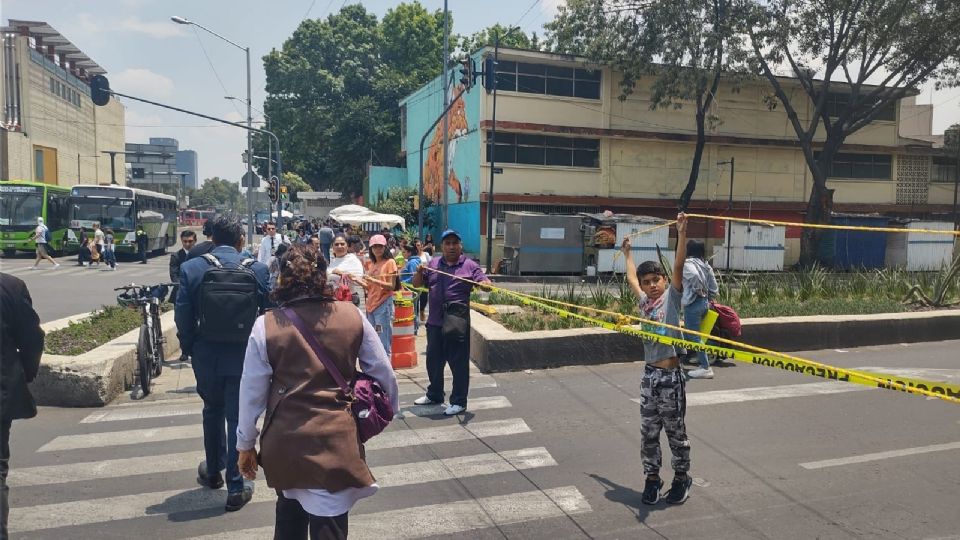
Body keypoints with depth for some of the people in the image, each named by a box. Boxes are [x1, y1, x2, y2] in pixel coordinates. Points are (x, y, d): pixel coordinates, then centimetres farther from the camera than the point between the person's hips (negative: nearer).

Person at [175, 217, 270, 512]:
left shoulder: (190, 268, -8)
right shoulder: (257, 269, -10)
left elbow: (183, 316, -6)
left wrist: (189, 349, 9)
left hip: (206, 356, 2)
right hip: (244, 356, -2)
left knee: (213, 412, 23)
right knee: (239, 418, 7)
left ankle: (213, 471, 40)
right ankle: (235, 487, 12)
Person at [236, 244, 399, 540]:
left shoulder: (266, 325, -8)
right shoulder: (353, 317, -5)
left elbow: (252, 392, -3)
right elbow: (383, 373, 2)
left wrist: (246, 444, 10)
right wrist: (390, 409, 20)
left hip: (284, 441, 1)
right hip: (336, 440, -1)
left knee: (289, 514, 27)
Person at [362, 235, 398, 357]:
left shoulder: (390, 262, -2)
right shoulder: (370, 264, 16)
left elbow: (392, 286, -10)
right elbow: (370, 287, 17)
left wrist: (373, 280, -20)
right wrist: (358, 281, 1)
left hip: (384, 304, -7)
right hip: (371, 305, 7)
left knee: (383, 343, -8)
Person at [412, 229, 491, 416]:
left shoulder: (470, 266, 0)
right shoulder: (433, 264, 11)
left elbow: (485, 283, -8)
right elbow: (417, 284, 12)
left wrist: (484, 284, -31)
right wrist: (420, 271, -8)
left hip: (457, 322, -5)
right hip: (435, 321, 5)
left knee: (459, 362, 0)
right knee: (433, 360, 17)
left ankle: (459, 401, 12)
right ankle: (434, 394, 36)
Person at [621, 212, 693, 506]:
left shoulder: (672, 296, -3)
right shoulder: (644, 301, 10)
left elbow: (678, 267, -16)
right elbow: (631, 278, 29)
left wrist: (682, 234, -23)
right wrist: (627, 253, 40)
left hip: (670, 375, -5)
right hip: (649, 374, 5)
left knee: (675, 430, 7)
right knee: (648, 431, 10)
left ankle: (682, 478, 23)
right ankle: (652, 478, 24)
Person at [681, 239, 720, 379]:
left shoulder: (687, 263, -11)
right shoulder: (705, 265, 11)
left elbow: (694, 275, -34)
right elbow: (714, 289, 9)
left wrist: (697, 290, -18)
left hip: (693, 303, -8)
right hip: (704, 302, 8)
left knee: (694, 336, -2)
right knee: (690, 332, 23)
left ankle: (705, 367, -2)